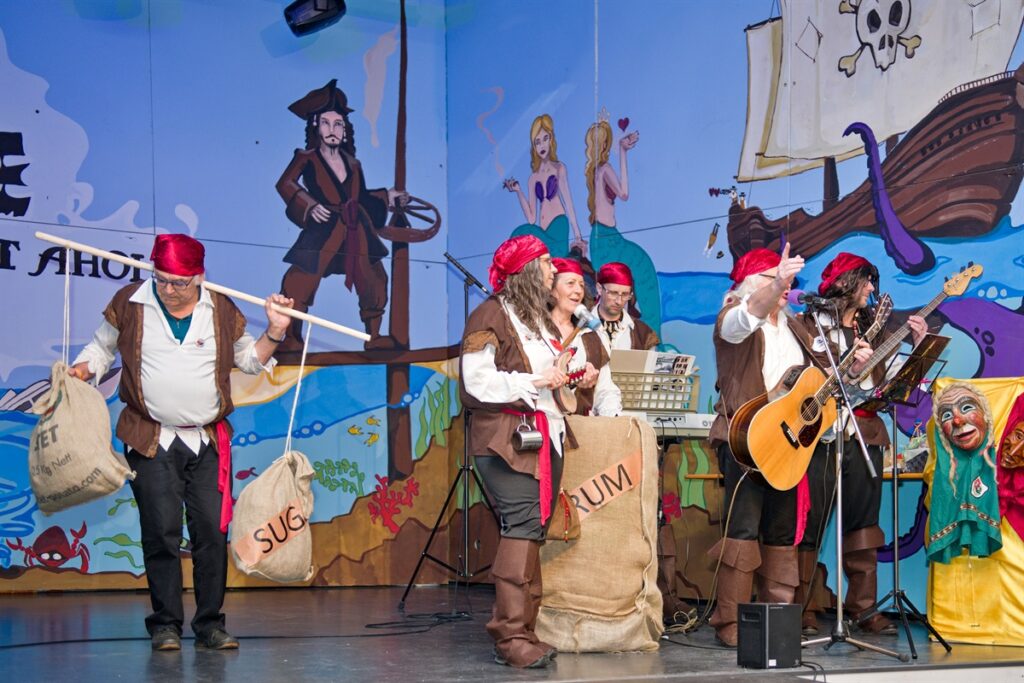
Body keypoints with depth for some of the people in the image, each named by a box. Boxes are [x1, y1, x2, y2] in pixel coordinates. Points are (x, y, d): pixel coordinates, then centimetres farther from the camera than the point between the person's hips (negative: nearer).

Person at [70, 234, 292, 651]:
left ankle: (210, 625, 8)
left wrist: (274, 332, 2)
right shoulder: (129, 304, 1)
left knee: (212, 532, 0)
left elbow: (250, 359, 18)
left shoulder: (222, 311, 5)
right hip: (151, 441, -2)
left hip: (209, 443, 2)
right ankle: (165, 624, 4)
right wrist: (82, 370, -4)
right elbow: (102, 347, 15)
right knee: (162, 533, -6)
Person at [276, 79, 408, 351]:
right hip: (324, 233, -5)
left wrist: (388, 196, 21)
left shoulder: (352, 163, 13)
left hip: (357, 233, 5)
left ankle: (374, 336, 25)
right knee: (300, 282, -14)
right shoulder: (307, 159, 0)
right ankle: (293, 339, -2)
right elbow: (285, 184, -12)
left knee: (374, 282, 10)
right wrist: (310, 206, -22)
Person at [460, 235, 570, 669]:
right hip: (508, 438, -9)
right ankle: (512, 637, -18)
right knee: (523, 525, -18)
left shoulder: (539, 317, 23)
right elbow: (477, 380, -14)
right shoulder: (491, 315, -4)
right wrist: (535, 382, -16)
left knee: (534, 531, 4)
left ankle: (521, 632, 6)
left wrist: (569, 376, 12)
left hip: (545, 434, 9)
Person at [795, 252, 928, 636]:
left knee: (863, 522, 6)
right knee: (811, 523, -4)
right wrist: (848, 368, -21)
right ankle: (803, 611, -1)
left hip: (866, 435, 6)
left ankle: (864, 608, 10)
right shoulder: (812, 323, 2)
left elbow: (892, 380, 13)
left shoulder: (871, 326, 18)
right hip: (822, 435, -5)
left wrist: (918, 344, 4)